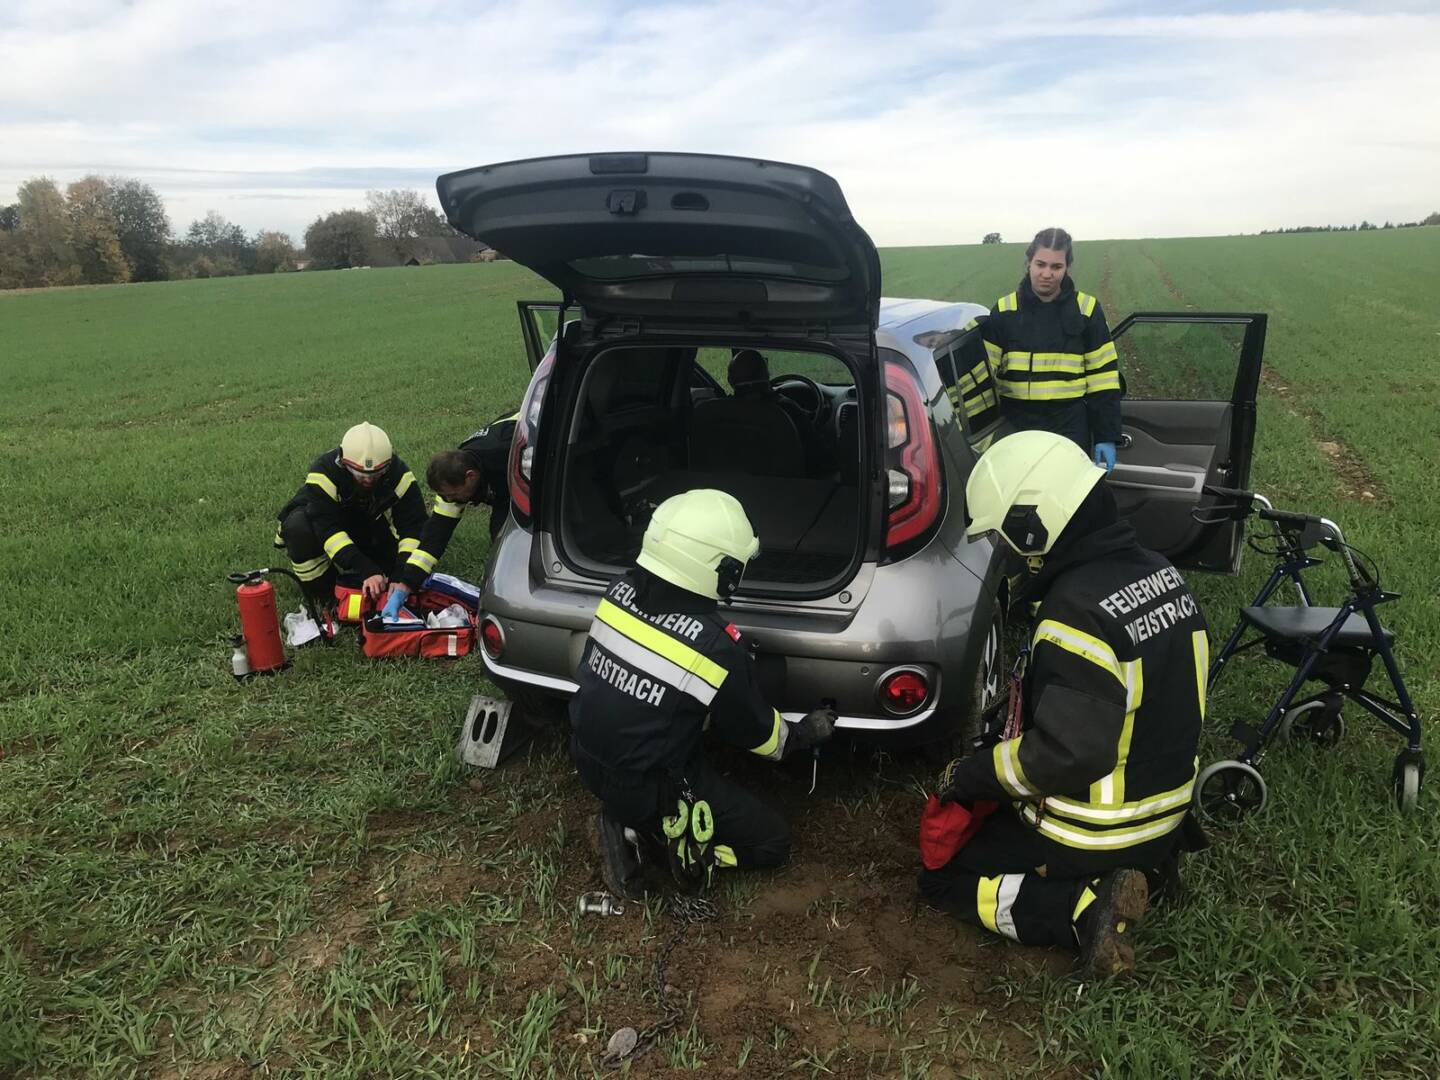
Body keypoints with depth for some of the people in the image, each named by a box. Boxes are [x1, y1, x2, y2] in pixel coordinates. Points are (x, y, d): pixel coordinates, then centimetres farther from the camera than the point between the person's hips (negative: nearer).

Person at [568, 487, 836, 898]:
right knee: (773, 841, 8)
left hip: (587, 757, 6)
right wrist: (806, 733, 12)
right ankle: (643, 838, -2)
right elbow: (759, 734, -9)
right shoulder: (717, 650, -28)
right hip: (647, 789, -6)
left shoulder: (621, 591, -12)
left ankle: (632, 820, 10)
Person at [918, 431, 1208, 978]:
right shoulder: (1159, 572, -3)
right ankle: (1146, 864, 13)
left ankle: (1087, 908, -9)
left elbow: (1067, 755, -31)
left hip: (1098, 833, -8)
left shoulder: (1078, 611, -30)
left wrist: (973, 774, -15)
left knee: (943, 877, 7)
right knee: (1001, 812, 31)